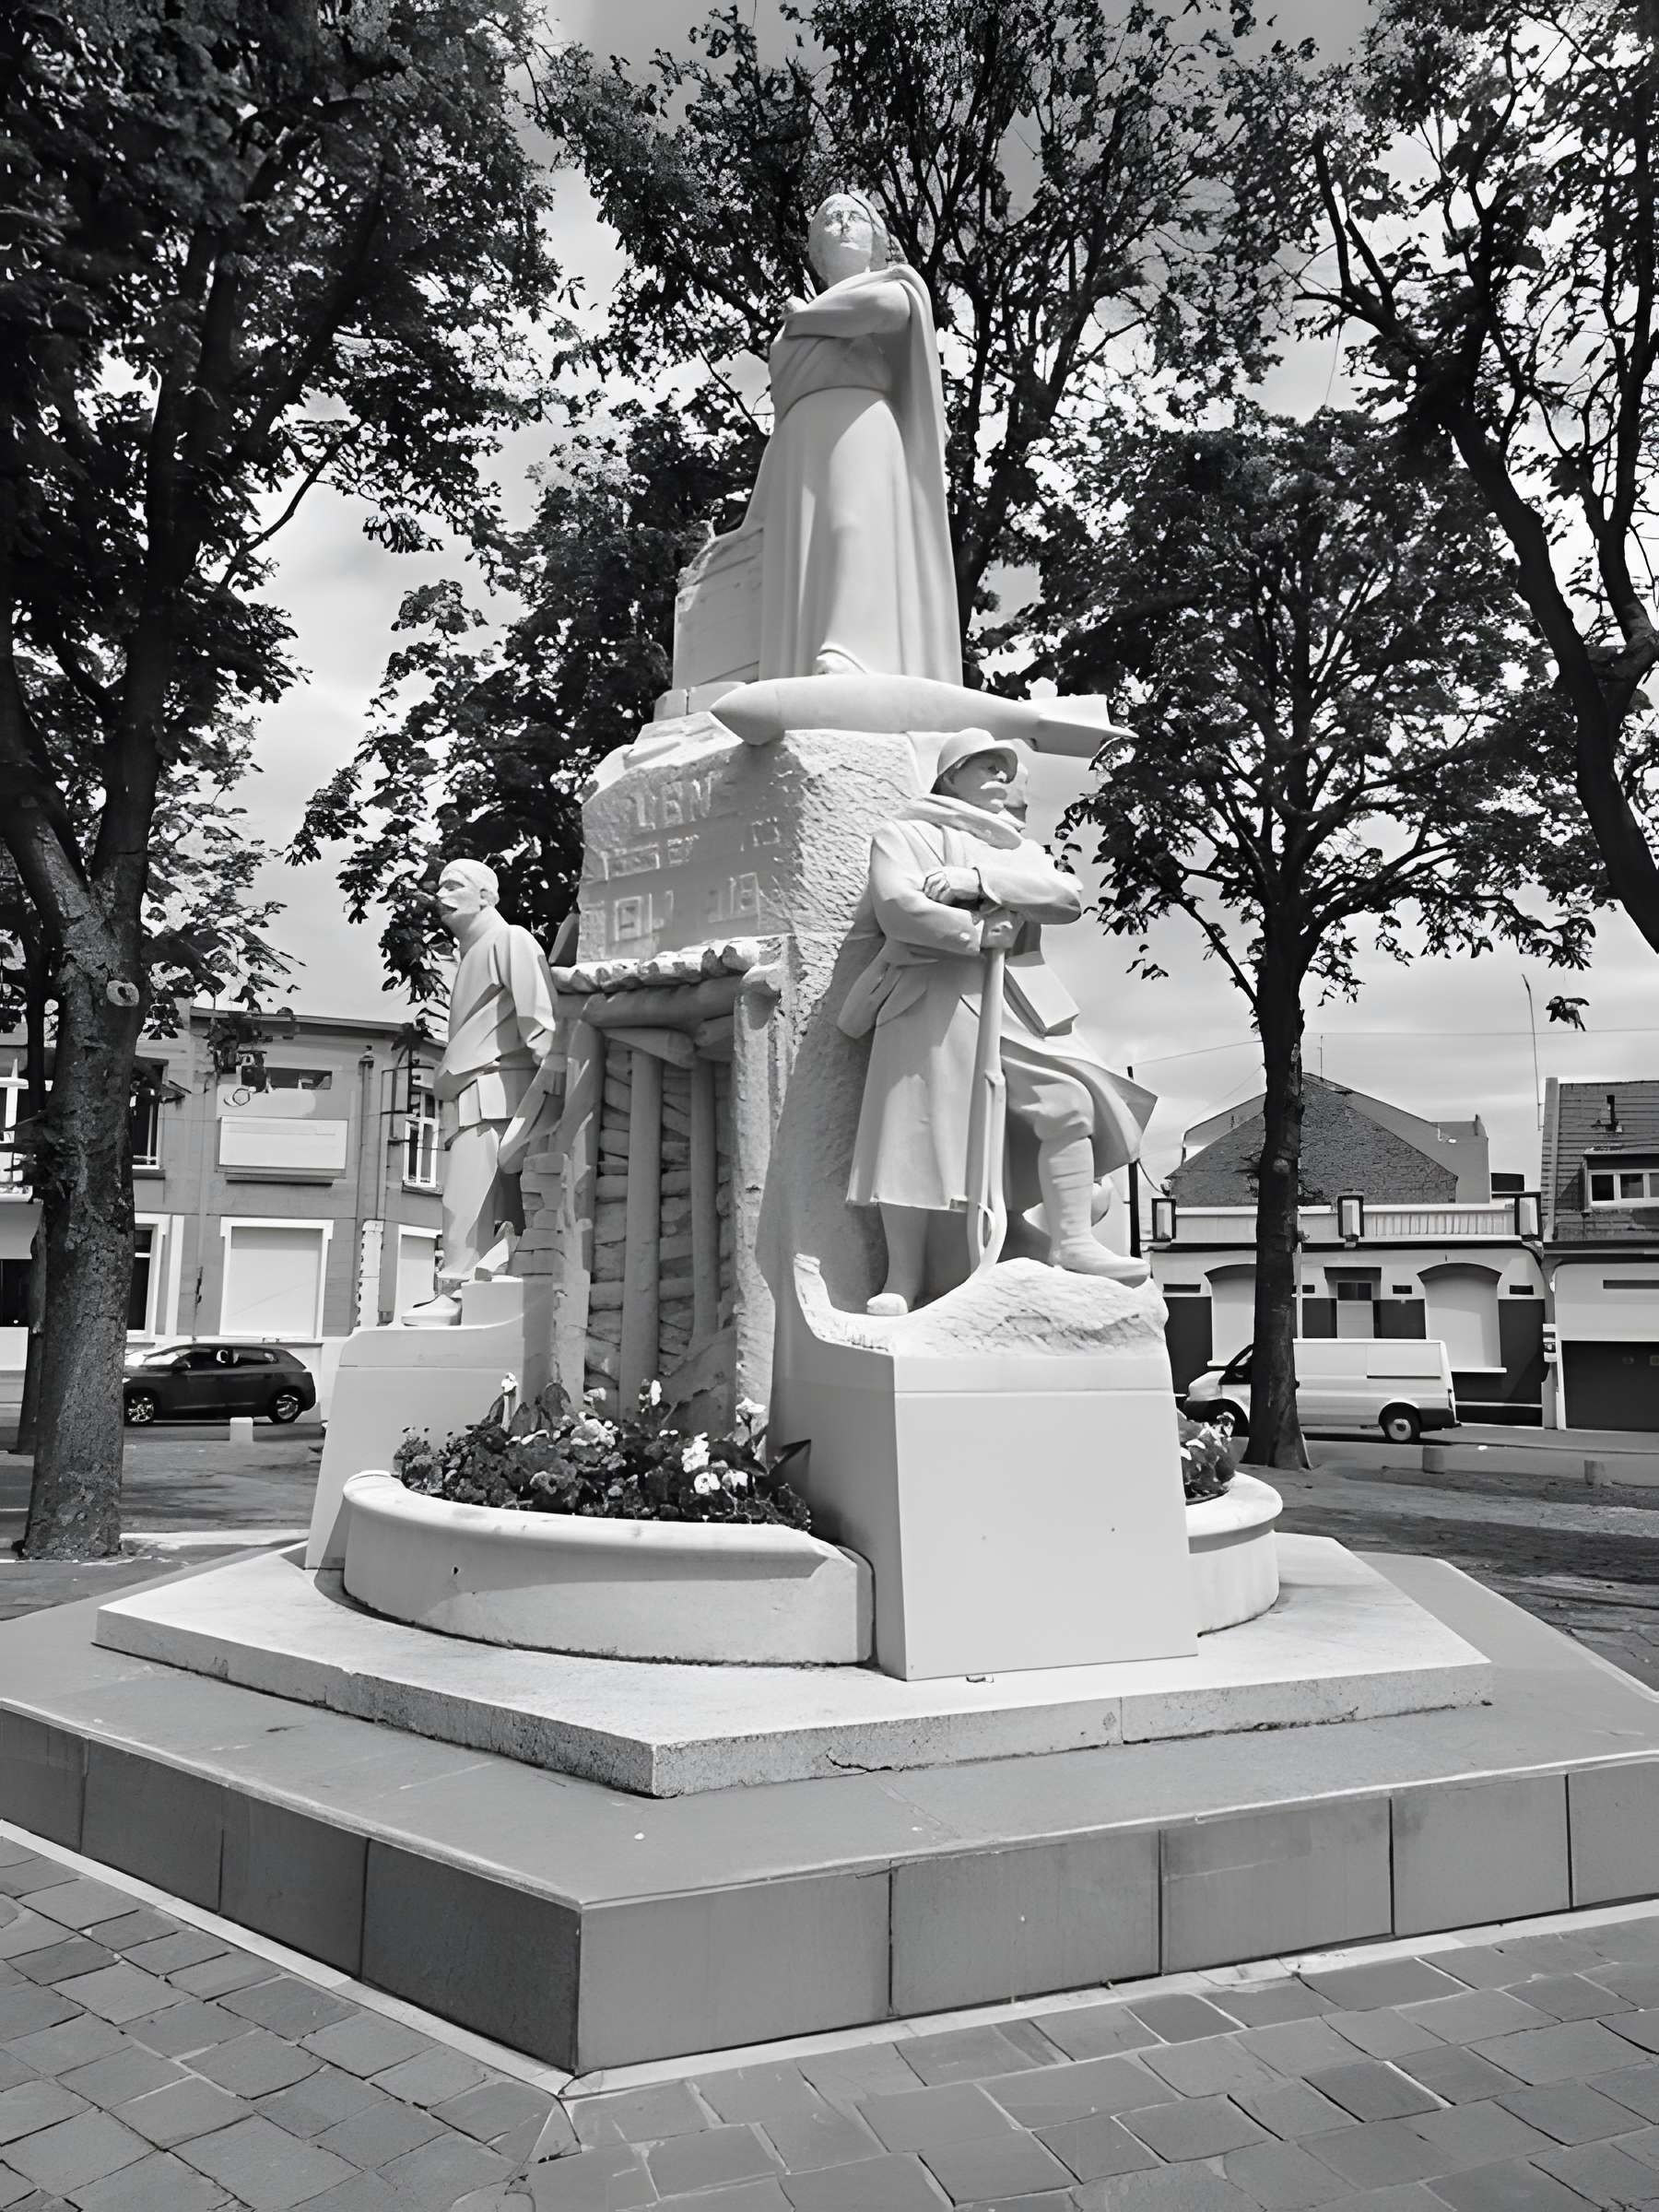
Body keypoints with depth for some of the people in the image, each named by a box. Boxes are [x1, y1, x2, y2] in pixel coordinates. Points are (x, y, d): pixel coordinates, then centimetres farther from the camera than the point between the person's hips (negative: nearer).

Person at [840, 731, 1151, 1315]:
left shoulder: (1019, 847, 24)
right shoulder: (905, 834, 9)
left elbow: (1068, 896, 2)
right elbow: (896, 905, -11)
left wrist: (979, 880, -10)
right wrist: (976, 932, -11)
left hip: (1016, 1000, 5)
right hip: (933, 996, -5)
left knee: (1070, 1101, -8)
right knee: (913, 1133, -7)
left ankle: (1072, 1241, 0)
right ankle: (903, 1276, 0)